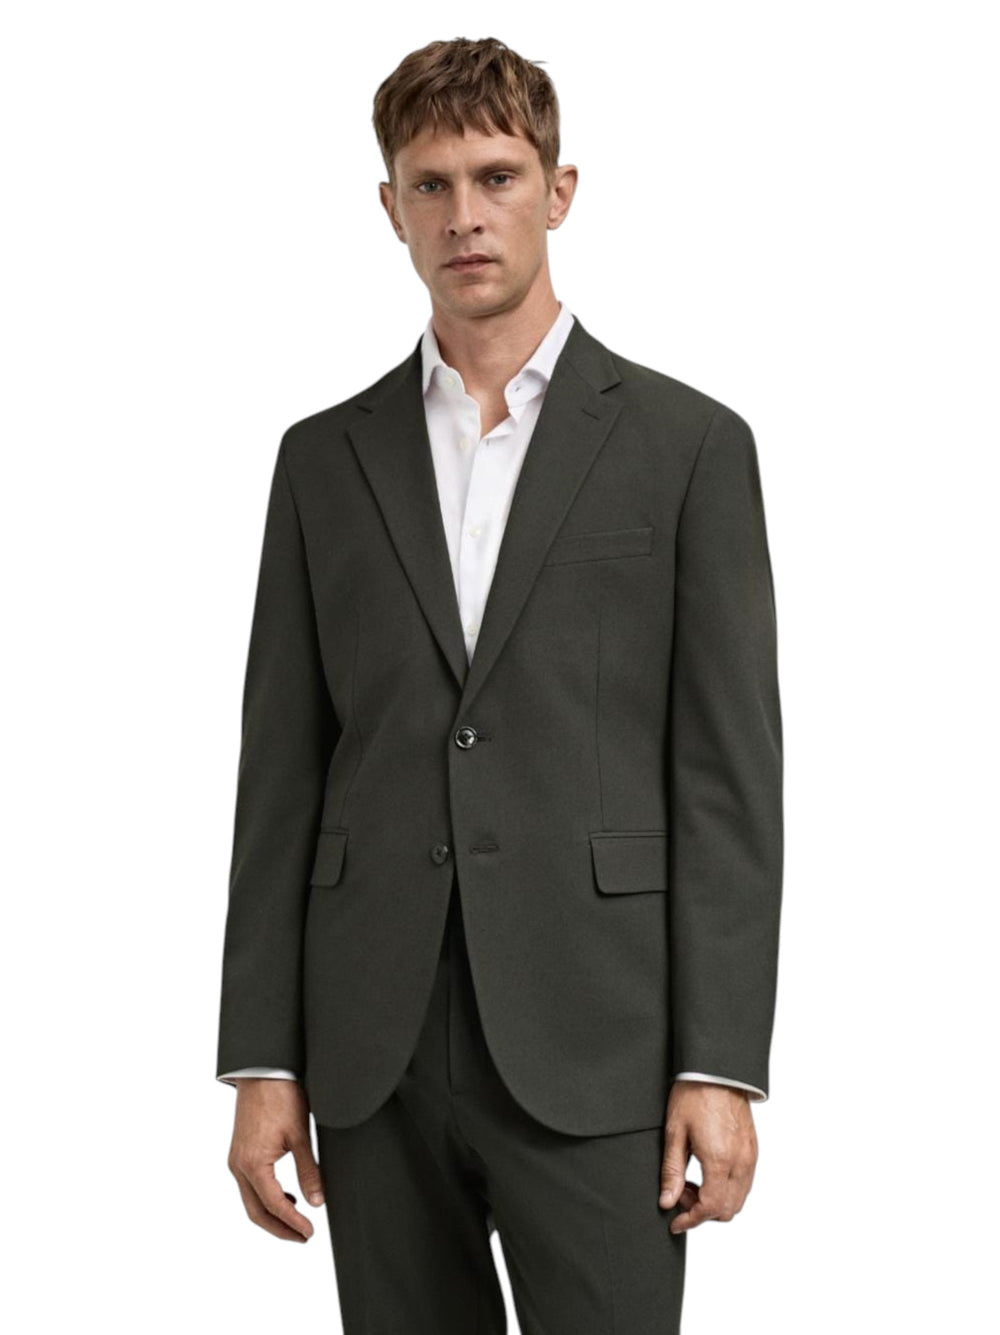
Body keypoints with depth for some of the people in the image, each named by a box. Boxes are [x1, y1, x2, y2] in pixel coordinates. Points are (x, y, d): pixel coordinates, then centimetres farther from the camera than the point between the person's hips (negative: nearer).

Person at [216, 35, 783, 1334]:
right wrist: (262, 1063, 3)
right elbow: (281, 777, 9)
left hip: (592, 1052, -3)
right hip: (374, 1053, 3)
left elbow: (730, 775, -1)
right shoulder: (325, 458, 11)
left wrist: (720, 1068, -8)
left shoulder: (687, 444, 3)